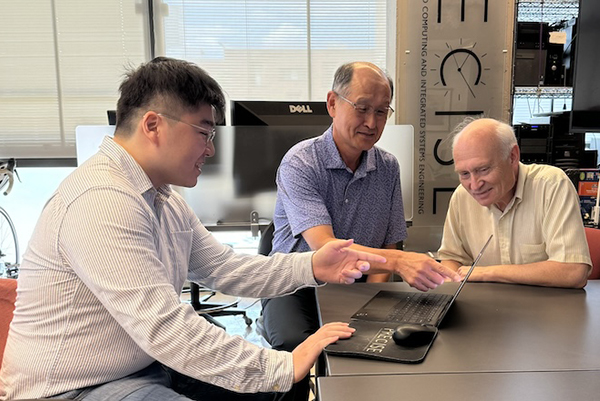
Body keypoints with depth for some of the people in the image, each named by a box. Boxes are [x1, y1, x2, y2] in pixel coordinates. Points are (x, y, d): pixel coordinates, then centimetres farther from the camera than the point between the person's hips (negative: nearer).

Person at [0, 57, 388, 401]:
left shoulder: (164, 199, 5)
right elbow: (163, 326, -32)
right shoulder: (101, 202, -27)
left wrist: (311, 267, -6)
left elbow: (224, 267, 7)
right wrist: (282, 368, -27)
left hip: (147, 365, 9)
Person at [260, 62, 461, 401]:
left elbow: (388, 247, 5)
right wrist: (399, 261, -42)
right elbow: (324, 247, -27)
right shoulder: (300, 163, -14)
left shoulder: (388, 168, 2)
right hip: (297, 286, -3)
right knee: (296, 346, -33)